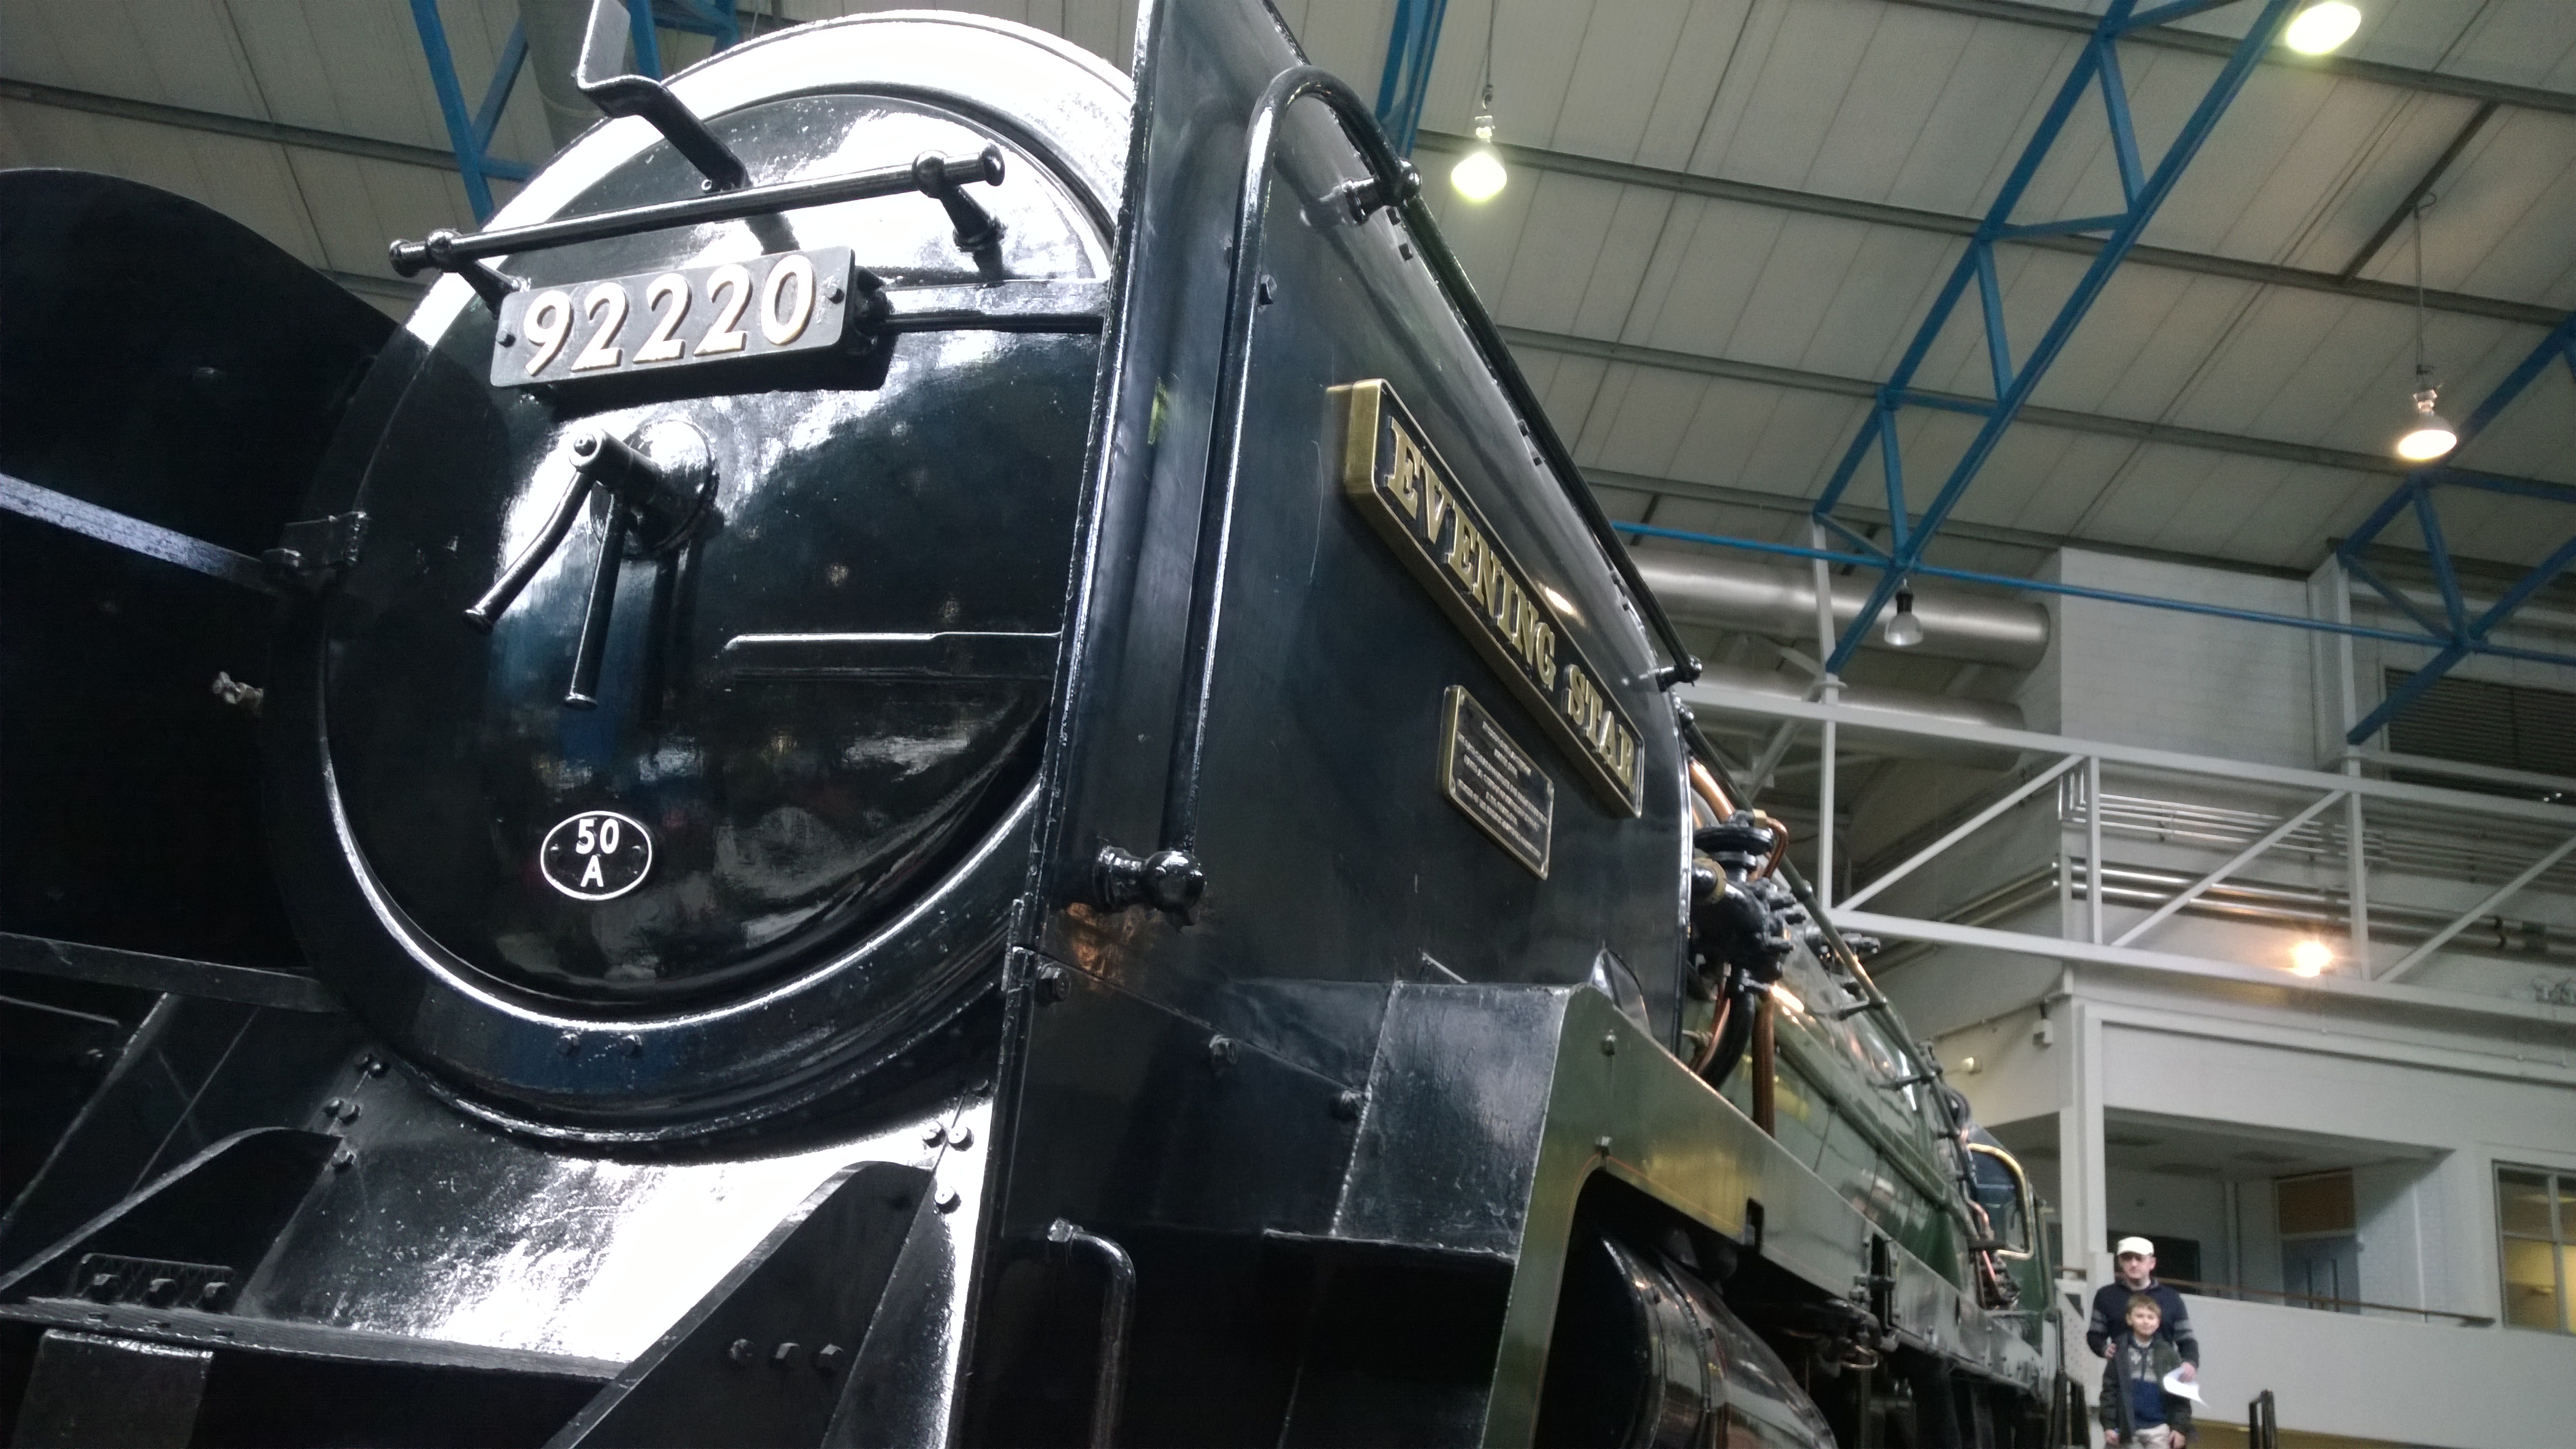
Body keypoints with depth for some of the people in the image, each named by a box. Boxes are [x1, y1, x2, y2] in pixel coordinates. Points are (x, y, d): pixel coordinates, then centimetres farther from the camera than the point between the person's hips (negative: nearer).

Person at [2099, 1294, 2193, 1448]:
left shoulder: (2168, 1353, 0)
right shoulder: (2120, 1353, 0)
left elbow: (2180, 1394, 1)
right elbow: (2109, 1390, 0)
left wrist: (2180, 1427, -4)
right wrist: (2109, 1425, -5)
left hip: (2159, 1429, -1)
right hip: (2129, 1430, 1)